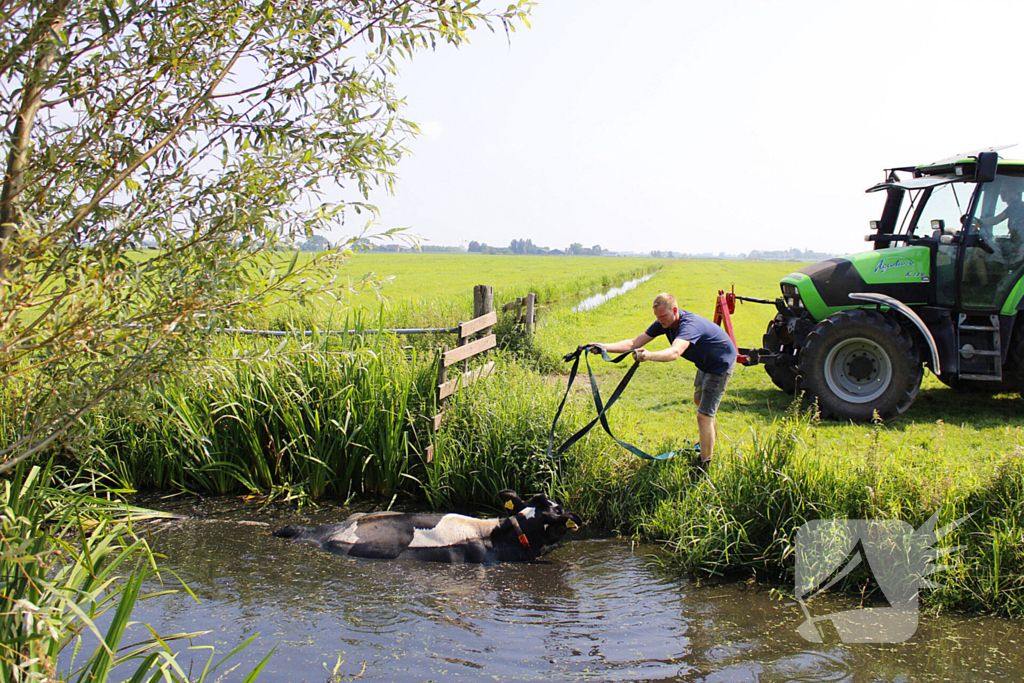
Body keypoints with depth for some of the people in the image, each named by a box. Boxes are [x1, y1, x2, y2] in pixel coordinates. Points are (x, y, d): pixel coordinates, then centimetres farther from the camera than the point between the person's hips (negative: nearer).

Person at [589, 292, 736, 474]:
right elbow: (634, 343, -18)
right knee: (699, 400, 30)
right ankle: (709, 444, 54)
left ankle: (703, 467, -5)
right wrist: (603, 347, -31)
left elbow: (675, 352, -59)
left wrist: (649, 355, -78)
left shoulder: (690, 324, -39)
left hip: (721, 363, -10)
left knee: (704, 415, -14)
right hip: (704, 363, 10)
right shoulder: (664, 323, -14)